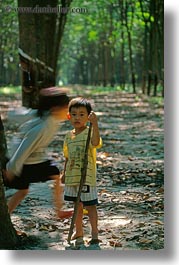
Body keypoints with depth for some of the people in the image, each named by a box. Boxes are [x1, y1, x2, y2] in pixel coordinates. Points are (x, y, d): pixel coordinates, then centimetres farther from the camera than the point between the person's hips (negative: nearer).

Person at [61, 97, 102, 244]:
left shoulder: (90, 132, -10)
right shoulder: (69, 136, 10)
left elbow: (96, 142, -35)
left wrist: (95, 124, -45)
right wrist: (64, 174, 19)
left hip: (87, 177, -6)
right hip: (72, 177, 6)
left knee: (90, 205, 0)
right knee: (77, 205, 17)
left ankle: (95, 233, 11)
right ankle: (78, 231, 31)